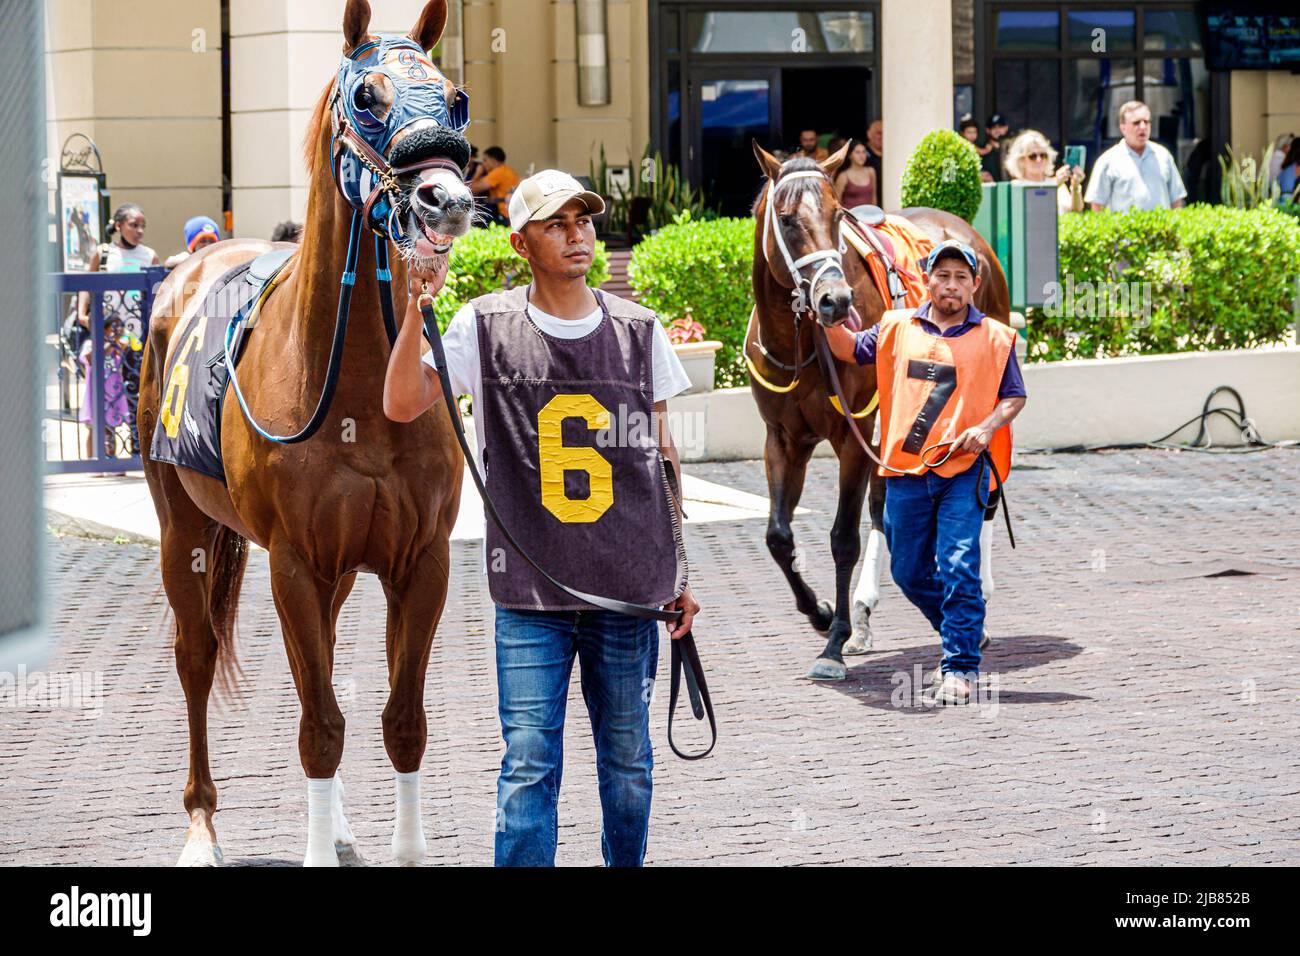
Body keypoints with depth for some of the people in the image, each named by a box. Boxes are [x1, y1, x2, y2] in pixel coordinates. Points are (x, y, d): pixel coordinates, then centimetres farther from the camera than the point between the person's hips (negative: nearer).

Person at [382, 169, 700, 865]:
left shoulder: (639, 330, 5)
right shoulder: (486, 327, -1)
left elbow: (662, 456, 11)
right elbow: (402, 405, -11)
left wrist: (680, 571, 11)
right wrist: (418, 306, -21)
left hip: (629, 590, 2)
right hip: (531, 596, -2)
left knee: (628, 762, 12)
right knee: (528, 765, -4)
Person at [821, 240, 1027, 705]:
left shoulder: (993, 337, 3)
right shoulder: (897, 328, 10)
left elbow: (1014, 397, 7)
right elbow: (848, 350, 22)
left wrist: (987, 427, -12)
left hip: (963, 469, -3)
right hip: (906, 470, 4)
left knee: (958, 569, -12)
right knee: (908, 571, 10)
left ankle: (960, 666, -5)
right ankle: (963, 635, 33)